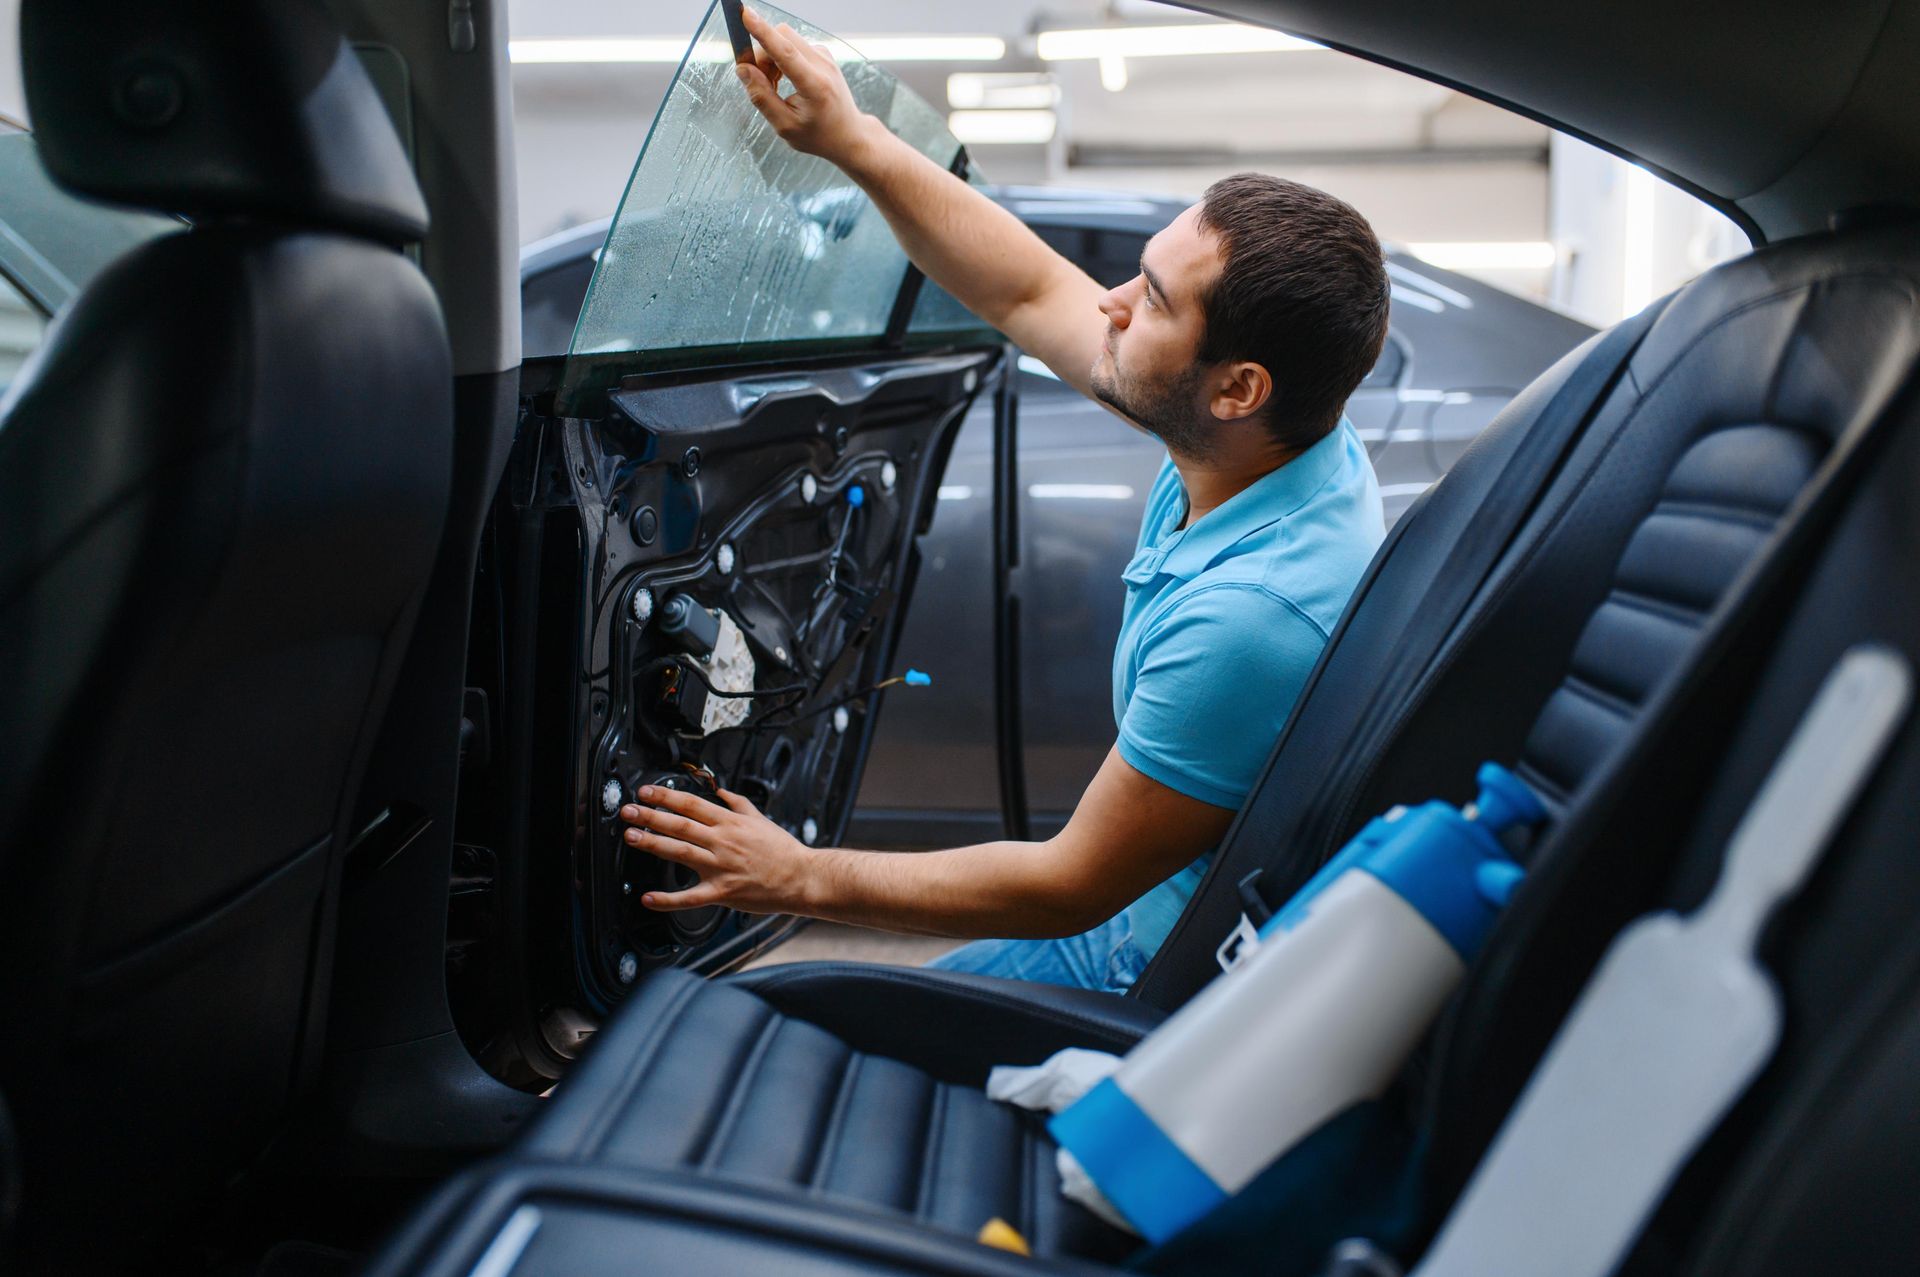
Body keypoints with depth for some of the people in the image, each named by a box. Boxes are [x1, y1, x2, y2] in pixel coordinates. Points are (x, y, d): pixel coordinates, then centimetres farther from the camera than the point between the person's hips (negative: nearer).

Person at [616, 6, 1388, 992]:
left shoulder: (1253, 614, -37)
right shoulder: (1259, 443, -9)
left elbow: (1071, 886, -27)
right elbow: (1029, 294, 4)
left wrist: (802, 878, -17)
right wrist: (851, 140, -1)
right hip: (1167, 917, 8)